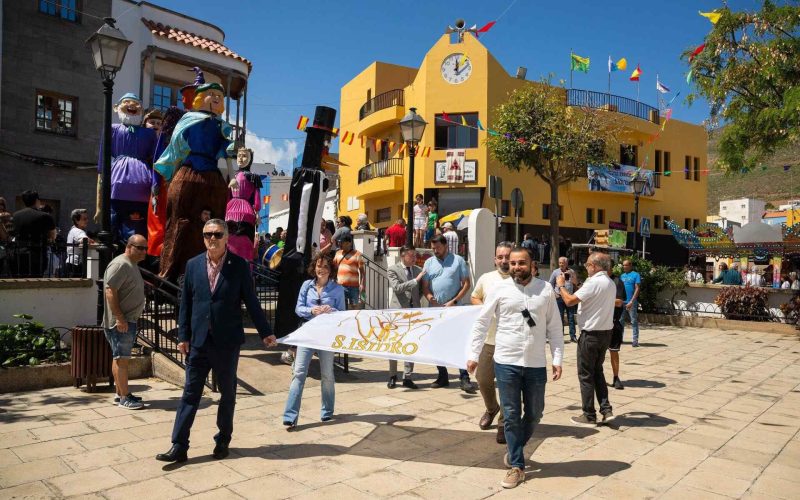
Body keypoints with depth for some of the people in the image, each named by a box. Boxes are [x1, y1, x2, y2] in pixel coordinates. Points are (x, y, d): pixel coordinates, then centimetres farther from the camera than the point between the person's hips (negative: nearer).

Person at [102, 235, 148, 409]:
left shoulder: (132, 264, 17)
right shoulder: (121, 264, -15)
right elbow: (110, 291, -22)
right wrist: (119, 318, -25)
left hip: (128, 320, 10)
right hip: (120, 322, -10)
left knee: (121, 358, 14)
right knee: (121, 358, -6)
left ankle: (120, 393, 22)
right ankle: (124, 398, -2)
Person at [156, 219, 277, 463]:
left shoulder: (239, 266, -4)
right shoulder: (193, 264, 4)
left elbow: (251, 301, 0)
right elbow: (185, 303, 6)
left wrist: (265, 333, 1)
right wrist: (183, 336, 2)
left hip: (227, 341, -2)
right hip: (199, 340, 2)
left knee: (227, 393, 11)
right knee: (190, 393, 5)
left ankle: (223, 440, 28)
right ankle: (179, 446, 13)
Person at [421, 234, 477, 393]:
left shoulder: (458, 260, 1)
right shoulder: (429, 263, 9)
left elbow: (466, 283, -2)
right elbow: (425, 286, 6)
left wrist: (454, 301, -11)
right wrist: (430, 298, -14)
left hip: (454, 309, -4)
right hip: (435, 310, 4)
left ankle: (464, 378, -4)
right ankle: (442, 376, 20)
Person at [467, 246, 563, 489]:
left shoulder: (546, 289, 1)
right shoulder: (501, 289, -2)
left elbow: (554, 327, 5)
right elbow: (481, 323, 2)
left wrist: (557, 359, 0)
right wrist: (474, 355, 0)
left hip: (536, 364, 2)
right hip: (506, 362, -1)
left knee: (534, 414, 13)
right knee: (511, 415, 5)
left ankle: (514, 451, 37)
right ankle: (517, 466, 18)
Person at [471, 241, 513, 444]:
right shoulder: (485, 278, 4)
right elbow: (474, 297, 18)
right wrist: (483, 307, -1)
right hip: (488, 340, 3)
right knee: (483, 379, 13)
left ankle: (503, 423, 21)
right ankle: (491, 408, 42)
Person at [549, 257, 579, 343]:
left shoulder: (571, 272, 6)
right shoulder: (555, 272, 2)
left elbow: (575, 283, 3)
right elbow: (550, 284, 7)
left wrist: (571, 274, -11)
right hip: (559, 297, -1)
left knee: (571, 317, 4)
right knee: (560, 317, 0)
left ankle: (572, 336, 8)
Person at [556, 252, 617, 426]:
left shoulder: (594, 282, -19)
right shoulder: (611, 283, 10)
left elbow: (570, 301, -21)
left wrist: (561, 285, -4)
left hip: (591, 334, -8)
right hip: (606, 333, 8)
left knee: (586, 375, 4)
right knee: (597, 372, 20)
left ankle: (589, 416, 11)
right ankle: (606, 410, 14)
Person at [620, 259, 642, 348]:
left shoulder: (635, 275, -4)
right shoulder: (622, 276, 13)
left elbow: (637, 289, -10)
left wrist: (631, 301, -17)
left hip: (631, 303, -6)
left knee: (634, 321, -1)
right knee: (620, 321, 10)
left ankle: (635, 340, 1)